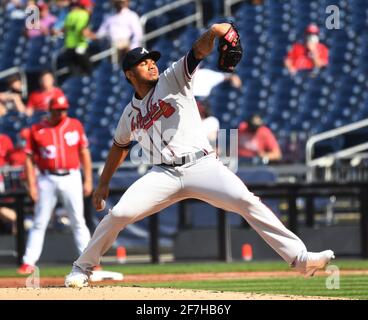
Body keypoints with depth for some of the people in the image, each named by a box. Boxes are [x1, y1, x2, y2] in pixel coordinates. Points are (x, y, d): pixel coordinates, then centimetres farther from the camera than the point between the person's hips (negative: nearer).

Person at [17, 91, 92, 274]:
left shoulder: (75, 125, 5)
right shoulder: (37, 130, 1)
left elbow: (84, 153, 8)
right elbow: (29, 158, 1)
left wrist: (88, 180, 4)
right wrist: (31, 185, -6)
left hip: (71, 178, 0)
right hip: (47, 180, 0)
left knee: (78, 221, 1)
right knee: (40, 223, 1)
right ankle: (29, 262, 3)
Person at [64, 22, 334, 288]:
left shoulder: (173, 80, 7)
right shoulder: (130, 113, 18)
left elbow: (199, 52, -9)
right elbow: (120, 147, 35)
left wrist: (213, 33, -30)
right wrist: (103, 184, 34)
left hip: (201, 166, -2)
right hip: (163, 174, 2)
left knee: (247, 202, -21)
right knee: (119, 214, -14)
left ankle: (300, 258, -23)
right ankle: (82, 268, 7)